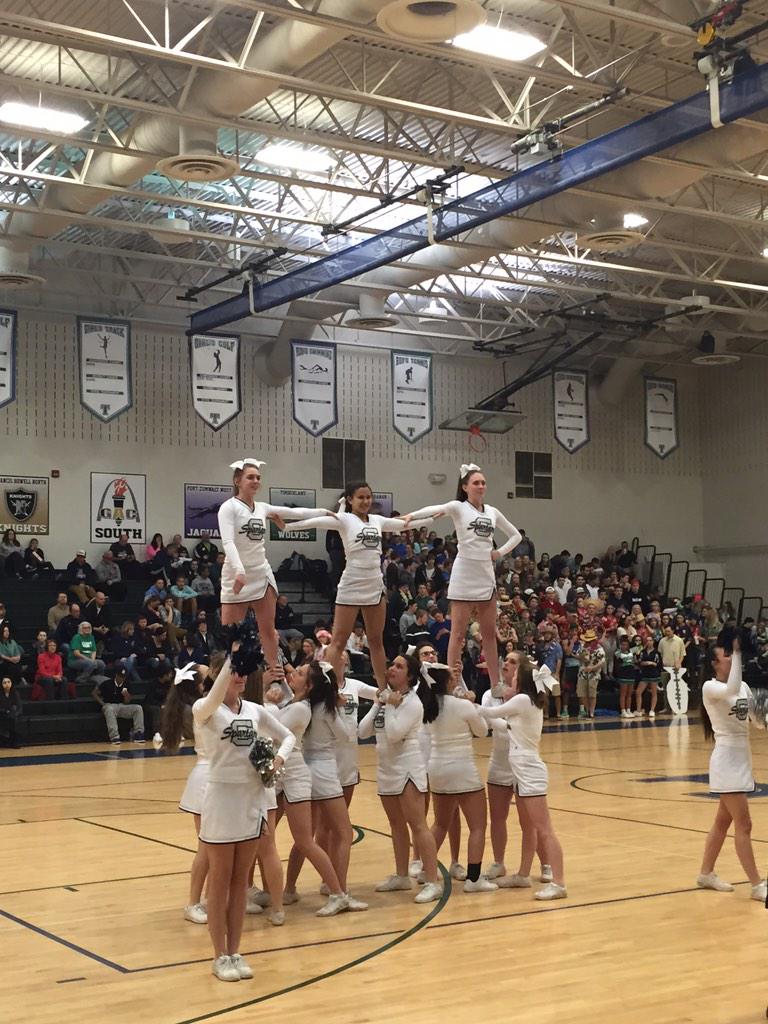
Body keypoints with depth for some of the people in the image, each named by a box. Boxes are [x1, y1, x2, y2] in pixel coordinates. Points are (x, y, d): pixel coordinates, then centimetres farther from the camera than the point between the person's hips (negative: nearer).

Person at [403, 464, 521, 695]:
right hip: (464, 576, -5)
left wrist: (500, 552, 5)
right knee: (458, 634, -4)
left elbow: (516, 535, 22)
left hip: (486, 576, 5)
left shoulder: (492, 512, 11)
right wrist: (412, 515, -44)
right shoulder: (458, 507, -4)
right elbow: (436, 509, -25)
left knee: (490, 634, 10)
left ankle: (496, 685, 16)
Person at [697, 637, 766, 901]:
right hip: (726, 760, -8)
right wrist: (737, 653, -32)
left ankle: (706, 874, 26)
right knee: (744, 825, -7)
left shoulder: (744, 686, 10)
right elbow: (730, 690, -35)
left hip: (742, 759, 8)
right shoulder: (710, 687, -13)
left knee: (723, 821, 15)